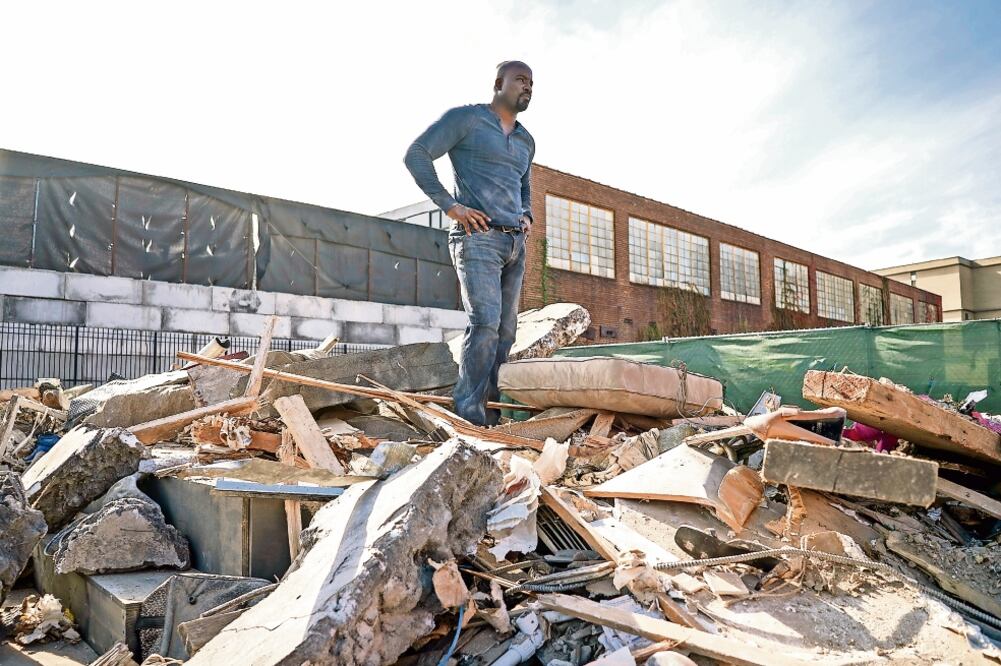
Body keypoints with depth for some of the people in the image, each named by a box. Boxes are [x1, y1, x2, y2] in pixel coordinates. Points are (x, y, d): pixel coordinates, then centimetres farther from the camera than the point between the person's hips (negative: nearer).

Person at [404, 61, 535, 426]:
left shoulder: (526, 140, 23)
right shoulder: (465, 118, 2)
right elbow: (416, 154, -5)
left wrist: (526, 217, 14)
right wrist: (449, 205, -12)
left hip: (515, 243, 8)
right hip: (477, 237, -7)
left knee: (505, 330, 4)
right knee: (485, 321, -20)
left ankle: (491, 415, 11)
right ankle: (468, 413, -12)